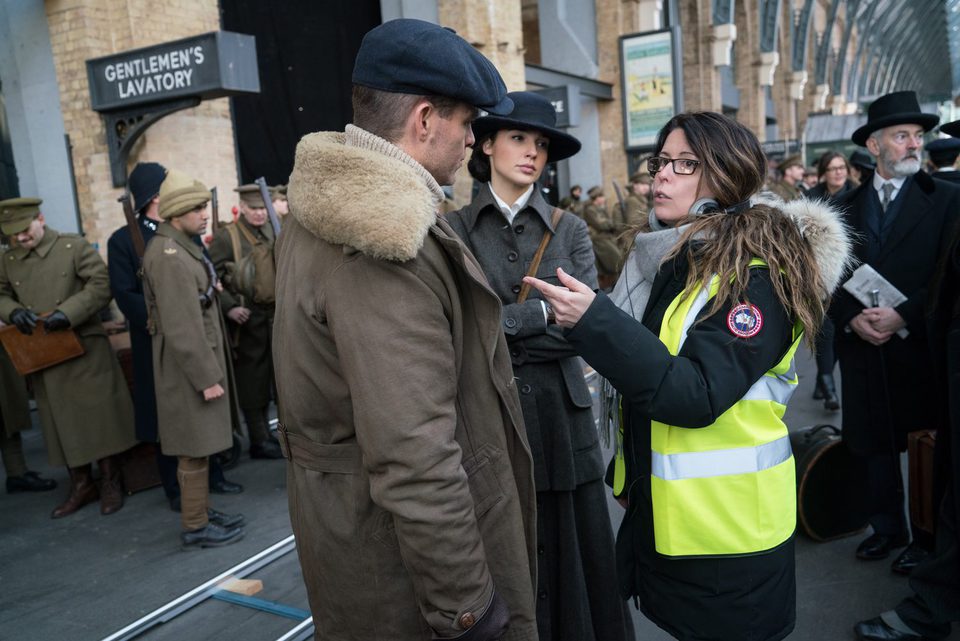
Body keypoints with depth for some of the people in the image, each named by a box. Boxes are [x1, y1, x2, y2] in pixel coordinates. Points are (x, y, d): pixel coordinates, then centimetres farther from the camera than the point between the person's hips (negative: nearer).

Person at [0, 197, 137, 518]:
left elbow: (101, 285, -11)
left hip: (84, 349, -4)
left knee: (100, 416, 2)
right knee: (62, 423, 11)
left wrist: (68, 313, -22)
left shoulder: (74, 246, -5)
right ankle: (81, 485, 25)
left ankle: (111, 483, 16)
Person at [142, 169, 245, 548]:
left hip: (198, 360, 10)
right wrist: (207, 377, -22)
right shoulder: (168, 255, -19)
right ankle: (195, 527, 11)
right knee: (195, 448, 0)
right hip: (189, 365, -10)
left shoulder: (182, 247, 13)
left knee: (198, 445, 18)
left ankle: (200, 512, 30)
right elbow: (182, 327, -23)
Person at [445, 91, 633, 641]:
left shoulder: (570, 229, 3)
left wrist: (498, 326, -14)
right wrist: (545, 312, -16)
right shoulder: (455, 230, 0)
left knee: (573, 550, 13)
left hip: (560, 416, 1)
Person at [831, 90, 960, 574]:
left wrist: (903, 315, -18)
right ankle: (886, 527, 28)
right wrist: (852, 318, -10)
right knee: (871, 444, 11)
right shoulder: (846, 207, 8)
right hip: (862, 348, 3)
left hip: (921, 348, -3)